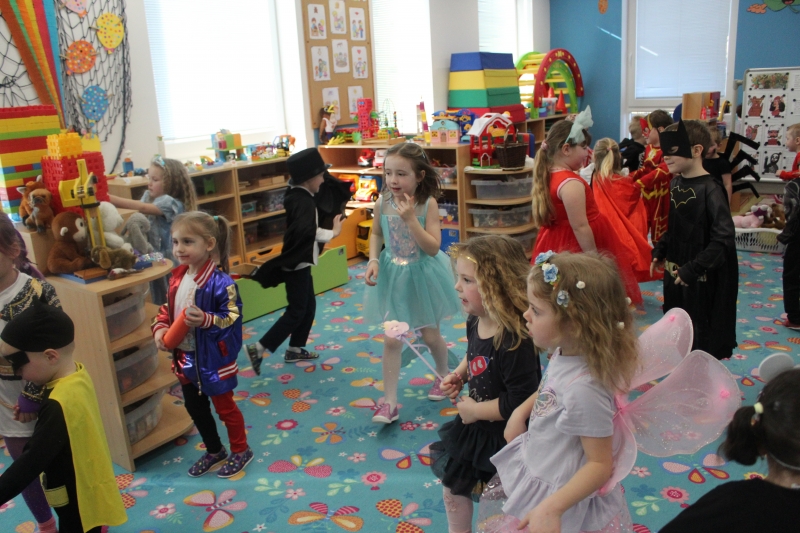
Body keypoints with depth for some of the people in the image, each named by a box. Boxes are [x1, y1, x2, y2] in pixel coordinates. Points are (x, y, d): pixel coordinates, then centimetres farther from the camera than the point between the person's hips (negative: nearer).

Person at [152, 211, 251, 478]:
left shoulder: (220, 282, -24)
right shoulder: (177, 277, 0)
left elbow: (233, 317, -21)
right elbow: (167, 308, 11)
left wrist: (206, 320, -36)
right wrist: (160, 328, -6)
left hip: (213, 359, -8)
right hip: (185, 358, 8)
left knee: (224, 406, 11)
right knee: (194, 406, 21)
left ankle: (241, 451, 34)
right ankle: (214, 451, 42)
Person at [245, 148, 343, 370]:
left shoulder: (299, 197, 10)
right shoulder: (303, 201, -22)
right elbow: (304, 232, -38)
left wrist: (332, 232, 28)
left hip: (300, 263, 10)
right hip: (296, 265, -10)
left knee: (309, 306, 18)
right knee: (296, 311, -2)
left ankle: (295, 349, 29)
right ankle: (258, 348, 1)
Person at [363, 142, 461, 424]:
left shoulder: (428, 204, -18)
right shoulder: (382, 202, -9)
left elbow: (433, 248, -23)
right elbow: (376, 234, 8)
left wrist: (411, 219, -31)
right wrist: (373, 260, -8)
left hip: (423, 276, -2)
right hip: (392, 277, 2)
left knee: (430, 335, 15)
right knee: (391, 339, 1)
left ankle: (443, 376, 46)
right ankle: (389, 401, 11)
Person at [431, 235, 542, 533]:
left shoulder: (515, 342, -33)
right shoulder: (475, 322, -7)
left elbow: (519, 403, -32)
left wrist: (475, 410, -21)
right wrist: (458, 375, -2)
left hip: (504, 436, -8)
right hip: (475, 425, 8)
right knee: (451, 483, 23)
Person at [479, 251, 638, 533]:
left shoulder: (584, 388, -34)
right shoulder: (565, 352, -10)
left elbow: (601, 464, -26)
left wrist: (551, 508, -30)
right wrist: (520, 412, 1)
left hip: (560, 497, -8)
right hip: (534, 472, 8)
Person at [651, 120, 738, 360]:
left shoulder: (710, 189, -18)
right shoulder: (675, 183, 5)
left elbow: (723, 238, -22)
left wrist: (693, 269, -23)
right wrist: (659, 253, 9)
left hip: (701, 279, -7)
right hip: (674, 272, 7)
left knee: (701, 337, 5)